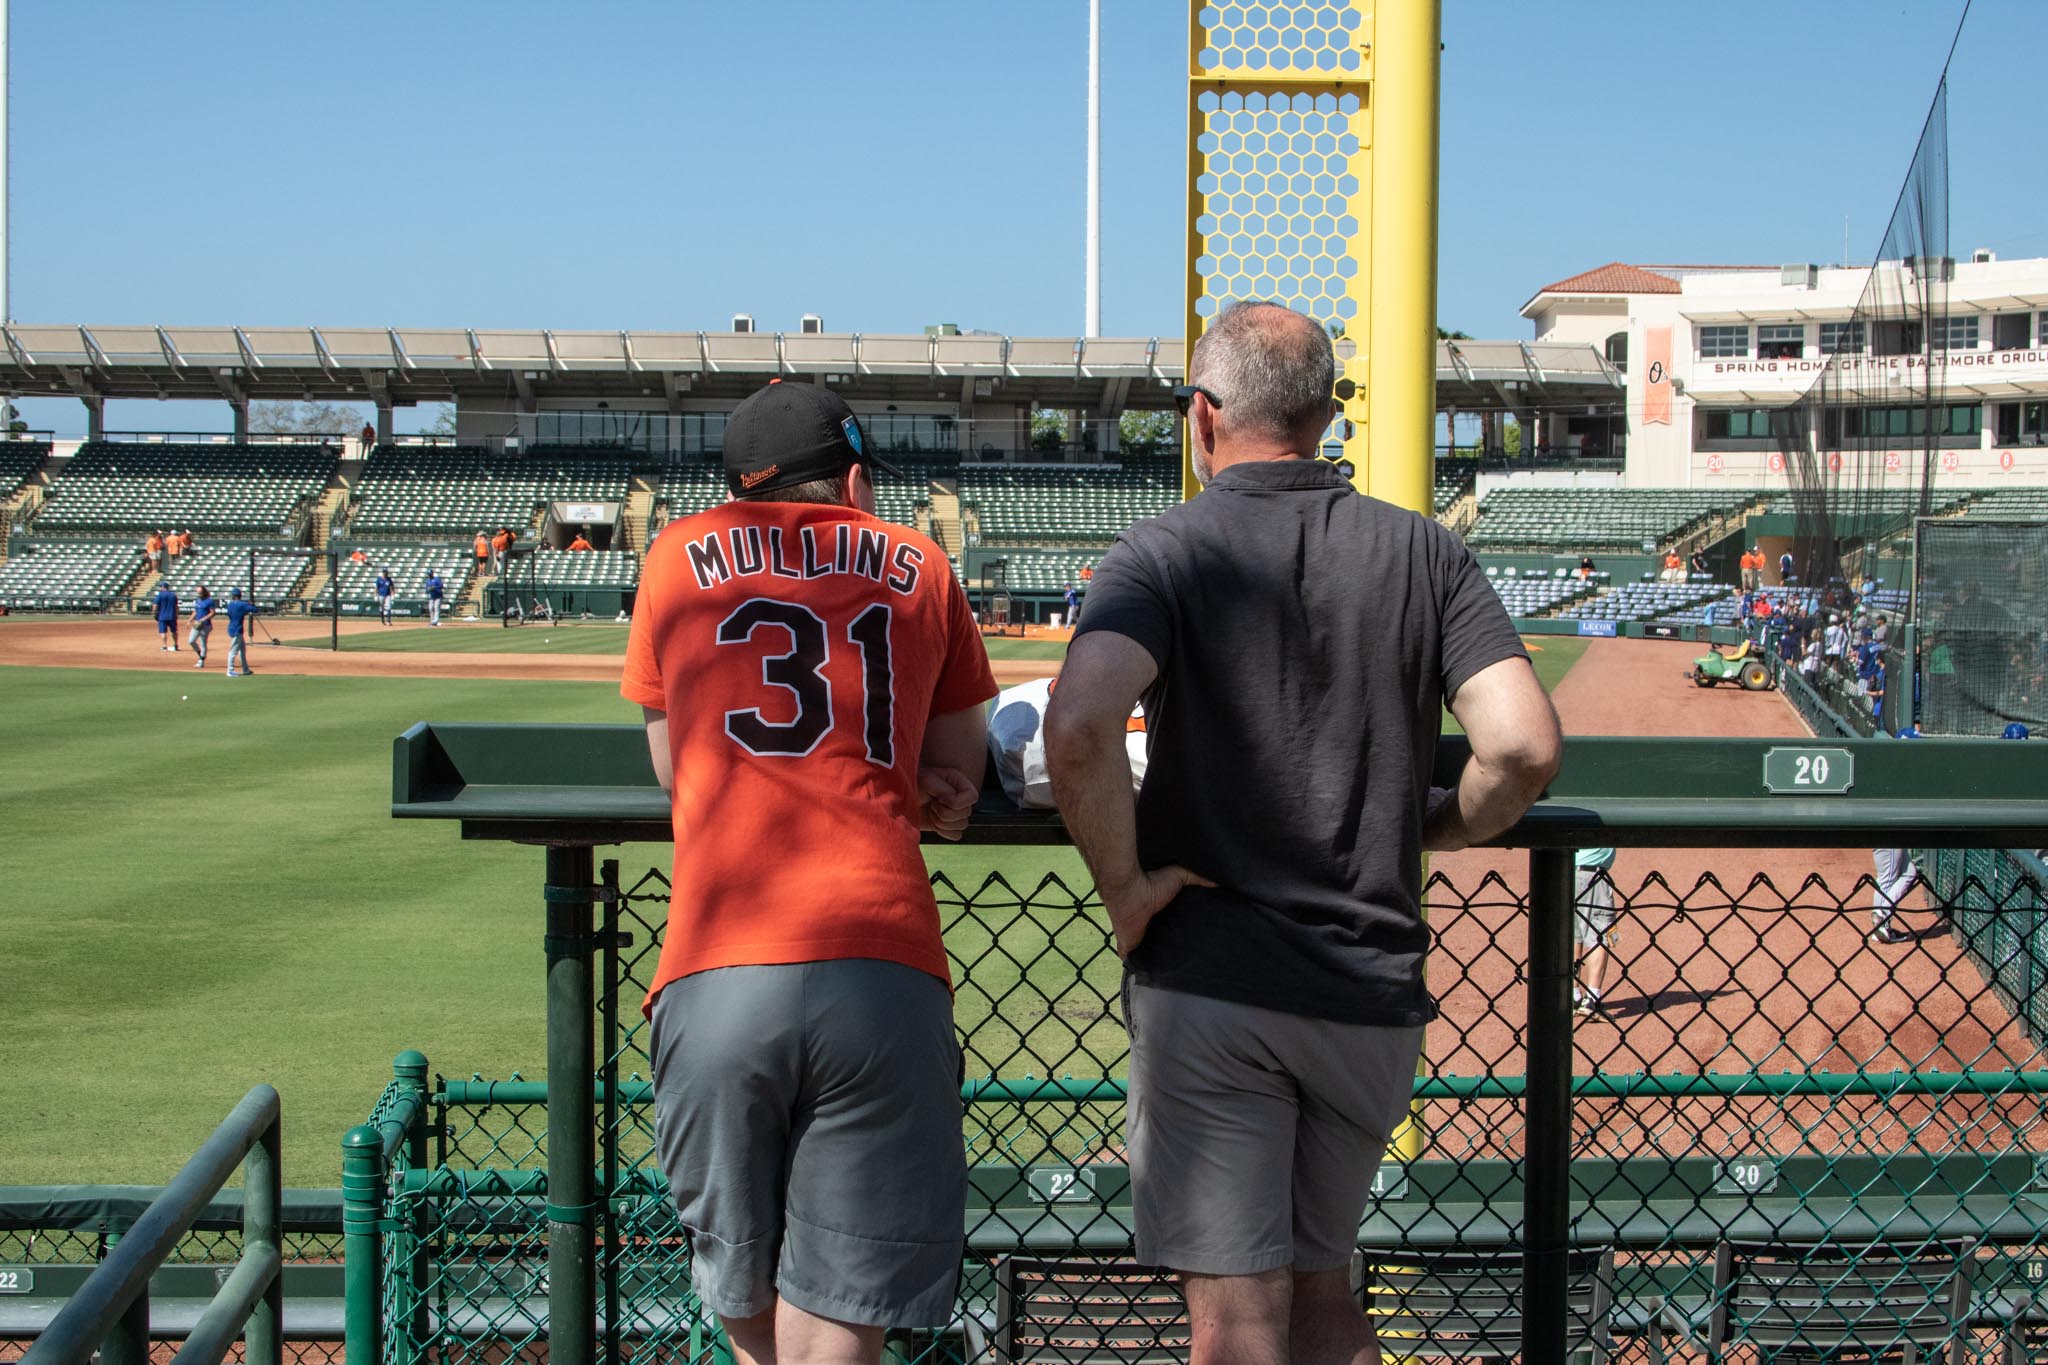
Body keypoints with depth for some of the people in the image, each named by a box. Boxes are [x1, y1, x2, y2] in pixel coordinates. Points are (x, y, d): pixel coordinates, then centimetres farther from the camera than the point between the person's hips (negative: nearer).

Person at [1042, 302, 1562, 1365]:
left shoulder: (1162, 554, -6)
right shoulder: (1425, 552, 3)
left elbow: (1078, 726, -25)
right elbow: (1525, 747, -8)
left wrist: (1123, 888, -12)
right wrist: (1433, 832, 10)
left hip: (1207, 985, -3)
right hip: (1374, 989, 4)